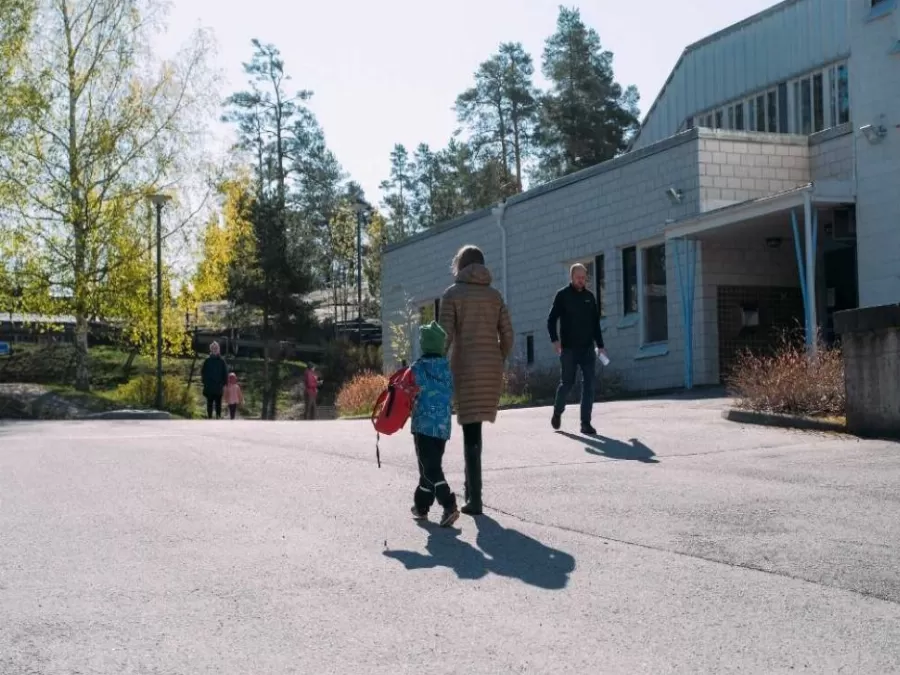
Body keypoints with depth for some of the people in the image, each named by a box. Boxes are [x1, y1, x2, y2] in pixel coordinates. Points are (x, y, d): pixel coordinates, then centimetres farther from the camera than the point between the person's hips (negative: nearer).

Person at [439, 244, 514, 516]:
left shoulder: (452, 294, 0)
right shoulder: (494, 295, 12)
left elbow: (445, 336, -8)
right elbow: (507, 337, 7)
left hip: (465, 368, -4)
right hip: (491, 369, 4)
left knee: (471, 431, -4)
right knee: (474, 427, 18)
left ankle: (475, 498, -8)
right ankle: (471, 488, 23)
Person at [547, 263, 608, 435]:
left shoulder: (590, 296, 11)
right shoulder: (563, 295, -1)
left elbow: (596, 323, 16)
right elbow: (551, 320, -4)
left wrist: (600, 345, 12)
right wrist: (555, 340, -18)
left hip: (588, 348, 3)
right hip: (568, 348, -3)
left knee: (589, 385, -4)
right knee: (567, 383, 3)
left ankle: (585, 423, -3)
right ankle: (557, 412, 28)